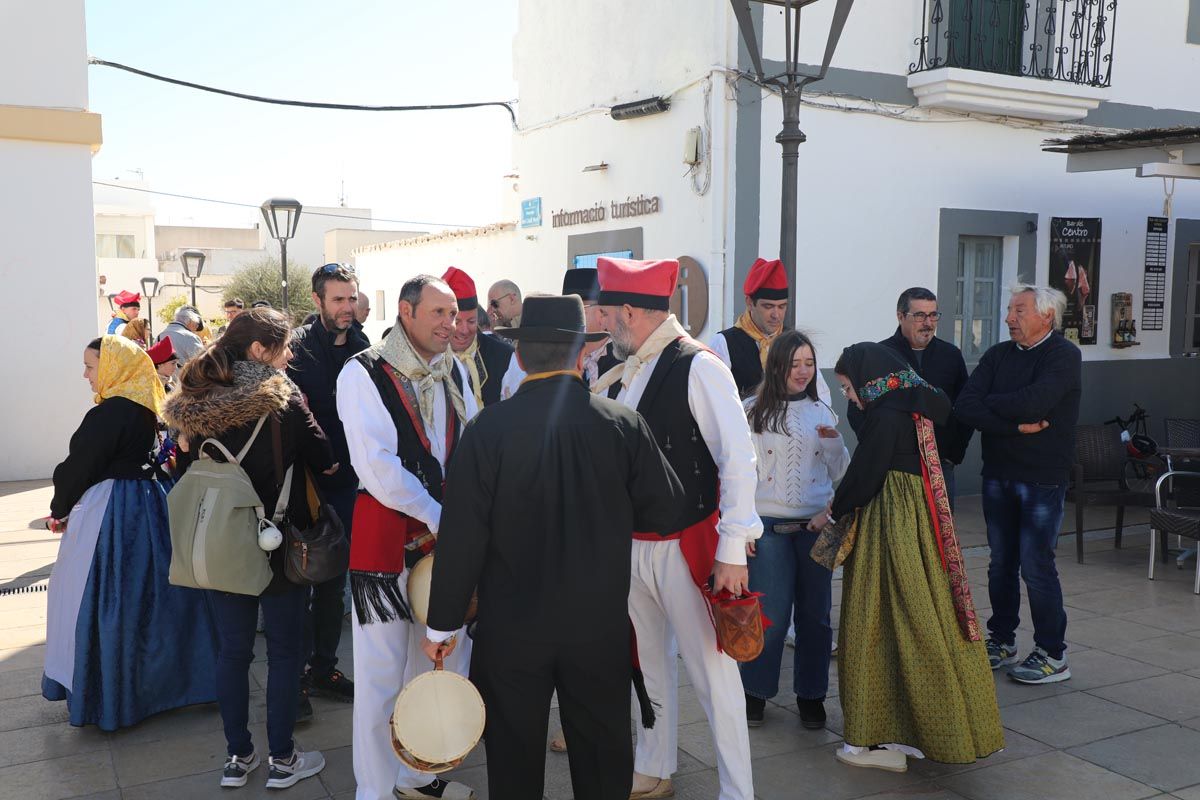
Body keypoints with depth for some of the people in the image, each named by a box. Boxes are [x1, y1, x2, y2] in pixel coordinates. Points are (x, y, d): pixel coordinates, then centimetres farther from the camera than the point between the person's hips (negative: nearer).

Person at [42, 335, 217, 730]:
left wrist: (59, 510, 7)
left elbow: (78, 468, -12)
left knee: (105, 600, 3)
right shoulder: (144, 409, 8)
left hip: (109, 513, -9)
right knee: (147, 594, 16)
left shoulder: (108, 414, -18)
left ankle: (109, 694, 14)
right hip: (146, 502, 9)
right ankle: (158, 678, 27)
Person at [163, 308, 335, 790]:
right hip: (280, 548, -4)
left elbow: (186, 475, 5)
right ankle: (281, 760, 17)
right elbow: (327, 463, -9)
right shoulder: (284, 402, -16)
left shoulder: (195, 407, -3)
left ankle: (237, 756, 25)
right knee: (284, 650, 9)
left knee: (232, 648, 15)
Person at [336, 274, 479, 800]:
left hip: (448, 535, 6)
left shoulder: (454, 372, 10)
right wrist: (438, 518, -13)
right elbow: (375, 465, -16)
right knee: (381, 672, 2)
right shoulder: (363, 373, -8)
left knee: (445, 661, 13)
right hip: (387, 536, -6)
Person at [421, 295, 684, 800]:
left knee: (514, 759, 16)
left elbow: (462, 536, -13)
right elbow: (663, 510, -2)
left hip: (511, 629, -1)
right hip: (601, 625, 1)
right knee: (603, 756, 18)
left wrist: (441, 626, -2)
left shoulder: (488, 430, -14)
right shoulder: (624, 424, -9)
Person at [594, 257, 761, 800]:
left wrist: (732, 550, -20)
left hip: (687, 546, -7)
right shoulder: (628, 371, 7)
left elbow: (738, 459, -18)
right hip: (633, 545, 8)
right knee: (650, 663, 19)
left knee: (712, 671, 0)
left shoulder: (699, 367, -15)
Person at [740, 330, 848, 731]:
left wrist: (834, 443, -7)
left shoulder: (821, 411, 10)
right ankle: (755, 691, 18)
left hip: (816, 525, 3)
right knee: (769, 614, -1)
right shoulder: (754, 411, 0)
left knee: (815, 613, 7)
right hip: (769, 527, -3)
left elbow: (840, 472, 13)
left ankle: (811, 694, 22)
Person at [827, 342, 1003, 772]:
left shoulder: (884, 415, -17)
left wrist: (833, 512, 2)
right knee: (916, 619, 14)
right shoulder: (913, 409, 12)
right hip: (918, 522, 10)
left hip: (890, 528, -9)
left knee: (884, 622, -1)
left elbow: (862, 477, -16)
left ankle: (881, 738, 9)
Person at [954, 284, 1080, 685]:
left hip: (1043, 477, -5)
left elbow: (1031, 403, -25)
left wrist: (989, 403, -8)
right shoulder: (998, 355, 7)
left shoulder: (1063, 355, -8)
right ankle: (1002, 641, 26)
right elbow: (965, 407, -6)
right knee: (1001, 563, 12)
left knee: (1036, 565, -3)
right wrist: (1016, 426, -18)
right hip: (998, 473, 5)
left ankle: (1052, 655, 11)